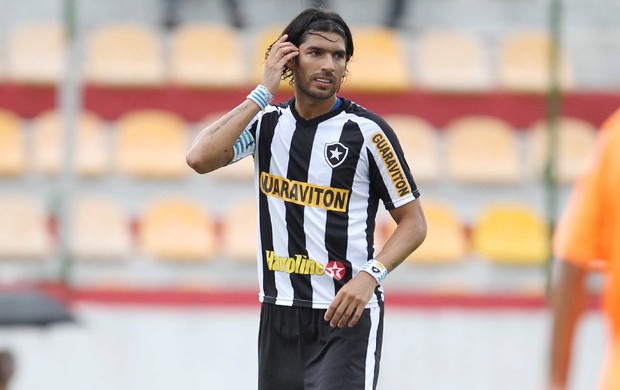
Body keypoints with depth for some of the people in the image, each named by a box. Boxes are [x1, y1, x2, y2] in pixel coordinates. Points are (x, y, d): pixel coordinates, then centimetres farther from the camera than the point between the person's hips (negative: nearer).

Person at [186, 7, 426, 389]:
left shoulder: (366, 131, -6)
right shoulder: (267, 122, 5)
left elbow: (414, 222, -2)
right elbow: (201, 159, -13)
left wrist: (371, 275, -19)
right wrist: (263, 93, -11)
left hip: (346, 314, -4)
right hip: (279, 312, 5)